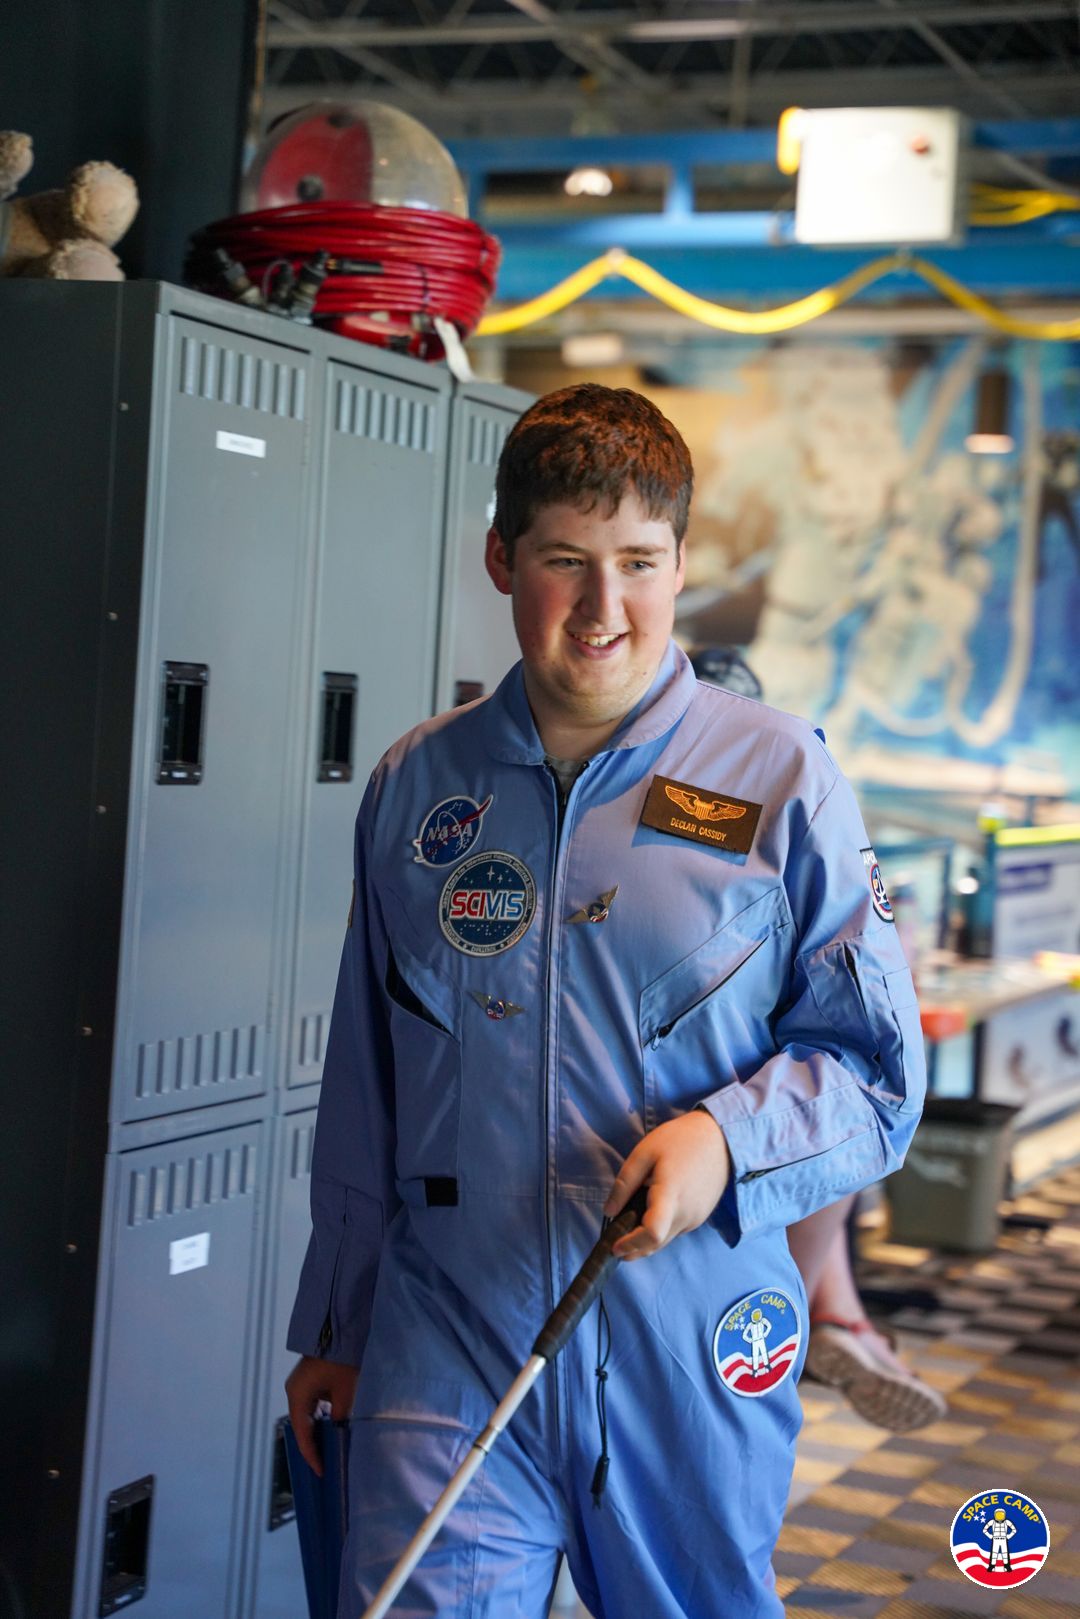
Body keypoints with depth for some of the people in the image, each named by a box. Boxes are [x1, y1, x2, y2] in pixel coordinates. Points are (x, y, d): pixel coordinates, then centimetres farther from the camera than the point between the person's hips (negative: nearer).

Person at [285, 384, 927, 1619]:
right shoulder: (416, 785, 6)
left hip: (695, 1361, -1)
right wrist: (332, 1326, 17)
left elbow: (877, 1071, 0)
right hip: (447, 1346, 1)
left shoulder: (782, 779, -3)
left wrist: (728, 1137, -19)